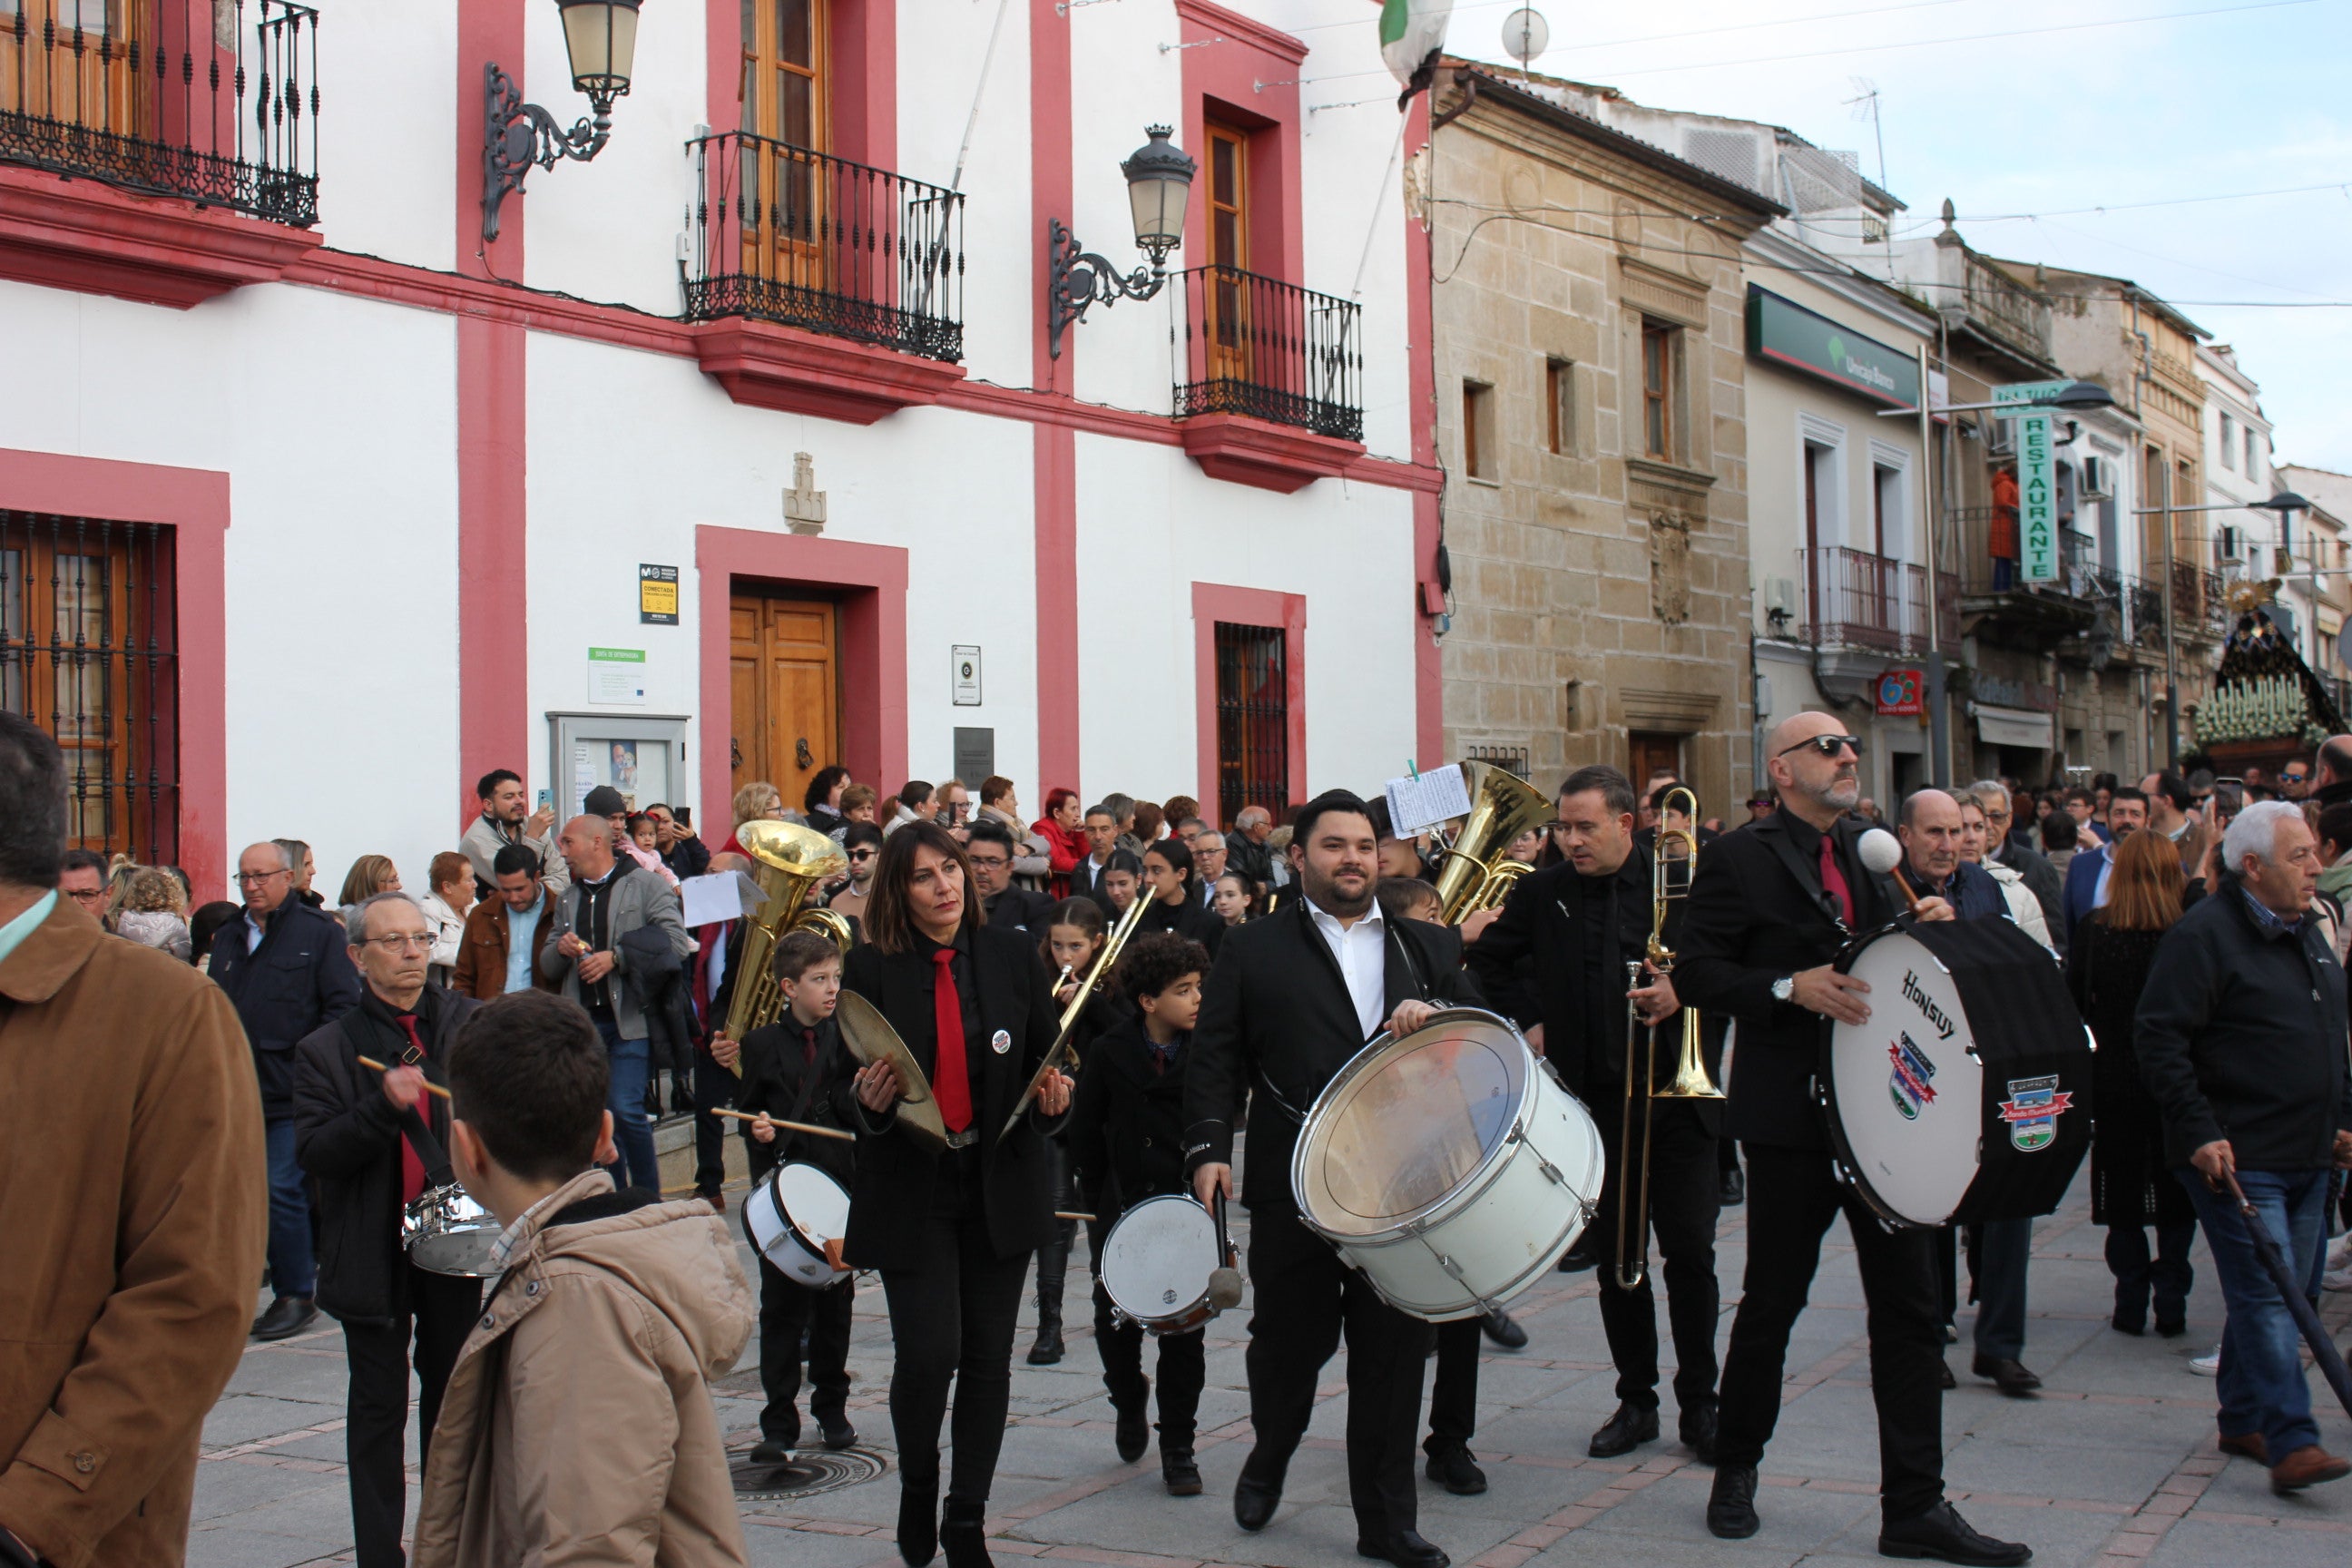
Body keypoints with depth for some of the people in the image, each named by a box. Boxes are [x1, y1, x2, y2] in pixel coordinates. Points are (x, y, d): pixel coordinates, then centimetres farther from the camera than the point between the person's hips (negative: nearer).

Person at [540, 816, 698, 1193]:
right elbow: (548, 968, 19)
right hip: (583, 1021, 6)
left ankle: (649, 1199, -1)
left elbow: (677, 944, -10)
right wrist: (561, 948, -4)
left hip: (631, 1018, -6)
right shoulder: (567, 899, 18)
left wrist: (616, 957, -16)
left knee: (625, 1109, -15)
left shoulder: (645, 885, 0)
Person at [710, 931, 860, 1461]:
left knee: (834, 1305, 10)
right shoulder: (762, 1045, -1)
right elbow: (749, 1115, 4)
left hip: (839, 1186, 2)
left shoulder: (847, 1041, 4)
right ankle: (778, 1423, 6)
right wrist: (759, 1132, -17)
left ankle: (831, 1409, 25)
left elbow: (855, 1113, 3)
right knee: (781, 1306, 1)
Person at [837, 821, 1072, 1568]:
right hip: (912, 1190, -2)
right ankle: (917, 1486, 21)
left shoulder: (1012, 956, 2)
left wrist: (1054, 1100, -11)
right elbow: (850, 1081, 0)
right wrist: (869, 1101, -22)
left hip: (999, 1184, 2)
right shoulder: (871, 967, -4)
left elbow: (1045, 1060, 10)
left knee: (988, 1359, 6)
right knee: (929, 1354, -9)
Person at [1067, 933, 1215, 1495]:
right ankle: (1130, 1402, 37)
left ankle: (1177, 1446, 14)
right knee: (1115, 1323, 7)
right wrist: (1098, 1197, 3)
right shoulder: (1112, 1053, -4)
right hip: (1126, 1207, 1)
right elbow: (1085, 1131, 4)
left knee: (1184, 1331, 2)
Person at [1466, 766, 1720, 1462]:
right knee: (1614, 1258, 8)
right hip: (1594, 1099, 3)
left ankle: (1699, 1405, 12)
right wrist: (1528, 1021, 10)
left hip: (1677, 1094, -2)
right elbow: (1490, 958, 20)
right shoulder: (1543, 892, 5)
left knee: (1691, 1254, -1)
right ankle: (1635, 1400, 21)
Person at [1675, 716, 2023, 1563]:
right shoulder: (1738, 859, -5)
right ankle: (1736, 1468, 28)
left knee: (1909, 1307, 4)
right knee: (1773, 1301, 7)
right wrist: (1790, 988, -21)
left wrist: (1928, 927, -2)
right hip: (1791, 1114, -5)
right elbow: (1695, 974, -10)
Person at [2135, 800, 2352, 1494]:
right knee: (2267, 1297, -11)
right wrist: (2200, 1133, -20)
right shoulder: (2203, 934, -13)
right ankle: (2291, 1444, -12)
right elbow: (2159, 1039, -17)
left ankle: (2243, 1420, 24)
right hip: (2236, 1158, -8)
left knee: (2275, 1297, 13)